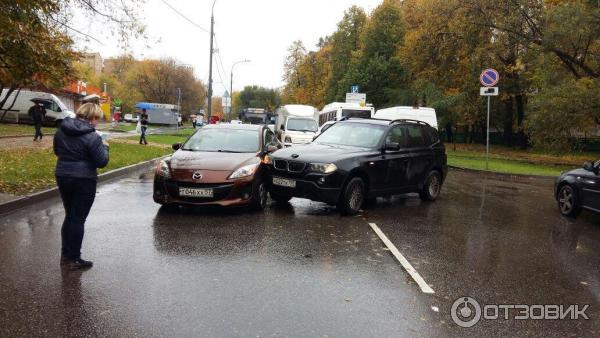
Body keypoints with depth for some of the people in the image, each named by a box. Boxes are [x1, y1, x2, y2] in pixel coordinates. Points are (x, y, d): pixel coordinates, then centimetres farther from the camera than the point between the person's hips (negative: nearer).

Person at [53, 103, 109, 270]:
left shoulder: (61, 130, 5)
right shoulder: (92, 137, -17)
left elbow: (57, 151, 18)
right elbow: (101, 162, -15)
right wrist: (104, 146, 1)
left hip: (62, 176, 7)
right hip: (84, 180, -7)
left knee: (69, 216, 19)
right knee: (78, 219, 3)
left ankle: (65, 256, 25)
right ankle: (73, 259, 10)